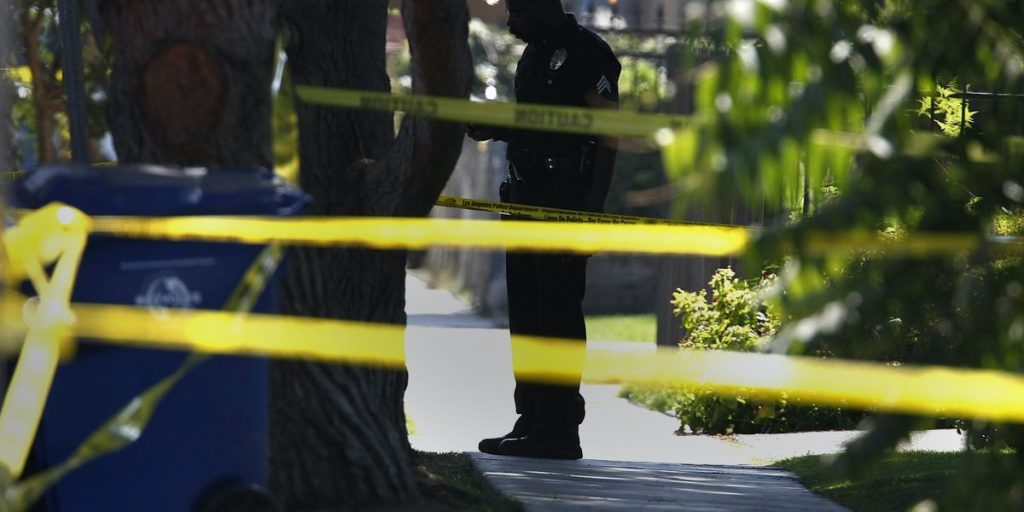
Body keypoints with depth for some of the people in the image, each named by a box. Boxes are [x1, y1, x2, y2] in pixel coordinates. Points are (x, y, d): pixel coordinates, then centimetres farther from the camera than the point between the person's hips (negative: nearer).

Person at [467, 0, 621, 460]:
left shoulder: (588, 54, -10)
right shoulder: (534, 54, 17)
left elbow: (609, 133, -15)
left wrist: (594, 207, -20)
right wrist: (492, 128, 9)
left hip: (566, 201, -10)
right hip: (527, 197, 10)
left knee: (558, 313, -9)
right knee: (525, 313, 11)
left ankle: (559, 429, -8)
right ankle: (532, 421, 16)